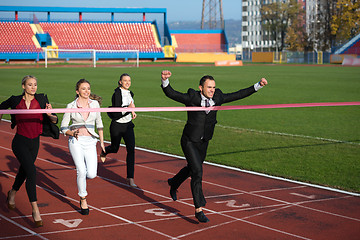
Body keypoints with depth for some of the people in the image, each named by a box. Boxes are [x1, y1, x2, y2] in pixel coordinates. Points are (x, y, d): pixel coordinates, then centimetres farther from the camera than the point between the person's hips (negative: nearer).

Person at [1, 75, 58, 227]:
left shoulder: (41, 100, -5)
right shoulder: (15, 101, -5)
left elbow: (55, 120, -12)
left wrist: (50, 114, -31)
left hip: (34, 142, 3)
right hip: (20, 142, -3)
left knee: (24, 171, 21)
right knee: (31, 171, -21)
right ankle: (35, 209, -19)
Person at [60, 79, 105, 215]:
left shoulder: (94, 104, 6)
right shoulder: (71, 106, -1)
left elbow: (99, 123, 18)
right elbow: (63, 127, 5)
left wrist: (102, 142, 18)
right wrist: (72, 133, -15)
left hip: (90, 142, 2)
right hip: (76, 141, -2)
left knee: (92, 174, -10)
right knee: (81, 171, -14)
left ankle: (80, 177, 27)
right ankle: (83, 200, 4)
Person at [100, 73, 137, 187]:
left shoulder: (130, 93, 6)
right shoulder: (116, 94, -16)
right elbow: (116, 114, -23)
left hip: (128, 125, 5)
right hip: (117, 125, -5)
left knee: (131, 149, -10)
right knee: (114, 148, 15)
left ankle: (130, 178, -8)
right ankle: (104, 151, 54)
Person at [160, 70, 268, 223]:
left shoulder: (217, 98, -5)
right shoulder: (191, 98, -17)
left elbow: (238, 95, 2)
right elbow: (171, 93, -22)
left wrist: (258, 86, 0)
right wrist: (165, 80, -41)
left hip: (204, 143, 6)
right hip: (189, 141, -6)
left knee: (192, 168, 23)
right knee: (197, 171, -16)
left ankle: (174, 183, 55)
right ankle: (199, 209, -11)